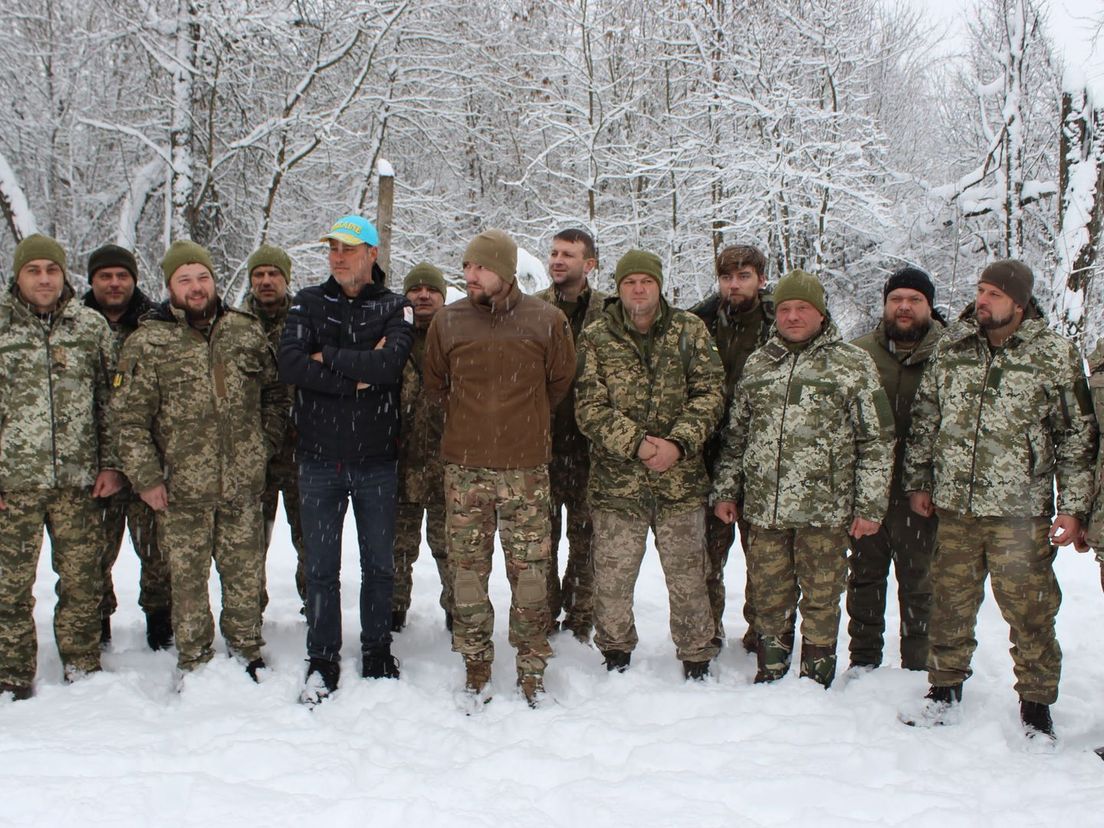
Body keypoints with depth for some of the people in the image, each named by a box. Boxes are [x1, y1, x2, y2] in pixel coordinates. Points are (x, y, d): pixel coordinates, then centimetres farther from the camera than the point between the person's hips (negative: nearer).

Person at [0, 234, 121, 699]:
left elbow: (111, 400, 9)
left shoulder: (91, 327, 6)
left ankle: (82, 669, 23)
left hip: (79, 480, 1)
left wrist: (110, 464, 3)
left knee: (82, 581, 8)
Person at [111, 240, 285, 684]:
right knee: (188, 579, 7)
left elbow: (274, 392, 16)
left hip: (244, 485, 2)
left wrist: (264, 445, 8)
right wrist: (146, 478, -7)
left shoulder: (246, 331, 6)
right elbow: (129, 418, -3)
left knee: (245, 572, 11)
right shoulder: (147, 343, -3)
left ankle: (247, 652, 28)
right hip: (182, 488, -2)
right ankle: (194, 662, 21)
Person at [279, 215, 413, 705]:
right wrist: (359, 375, -14)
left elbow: (391, 363, -18)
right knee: (321, 567, 6)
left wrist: (329, 359, -12)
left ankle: (377, 653, 25)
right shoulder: (308, 304, 6)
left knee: (379, 564, 10)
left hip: (376, 460, -1)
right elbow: (291, 365, -11)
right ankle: (323, 661, 18)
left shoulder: (394, 308, 2)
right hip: (319, 458, 1)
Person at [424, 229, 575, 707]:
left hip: (526, 469, -1)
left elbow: (560, 381, 13)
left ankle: (532, 667, 17)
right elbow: (435, 384, 18)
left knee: (530, 570, 3)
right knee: (467, 569, 5)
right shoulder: (448, 322, 2)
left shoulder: (546, 321, -2)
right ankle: (476, 668, 18)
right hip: (464, 467, 1)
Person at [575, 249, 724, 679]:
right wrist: (636, 443, -17)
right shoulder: (596, 338, 0)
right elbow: (589, 408, -5)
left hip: (681, 480, 1)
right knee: (612, 579, 8)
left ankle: (697, 660, 27)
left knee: (688, 577, 9)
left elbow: (710, 392, -1)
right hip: (617, 481, 0)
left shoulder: (689, 330, 4)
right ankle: (615, 655, 30)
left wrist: (679, 442, -15)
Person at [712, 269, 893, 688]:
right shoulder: (757, 364, 13)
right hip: (764, 508, 3)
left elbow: (876, 440, -1)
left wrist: (870, 506, -5)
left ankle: (816, 678, 22)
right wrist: (725, 490, 13)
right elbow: (735, 433, 18)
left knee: (821, 600, 7)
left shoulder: (853, 364, 0)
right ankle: (770, 671, 28)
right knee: (769, 597, 12)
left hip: (825, 509, -3)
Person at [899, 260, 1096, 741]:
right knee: (950, 606, 12)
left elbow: (1077, 437, -1)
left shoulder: (1055, 356, -3)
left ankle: (1036, 709, 19)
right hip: (955, 508, 3)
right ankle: (944, 694, 27)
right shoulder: (951, 349, 6)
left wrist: (1074, 507, -4)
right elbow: (925, 420, 14)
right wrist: (918, 482, 14)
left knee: (1028, 612, 3)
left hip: (1021, 514, -3)